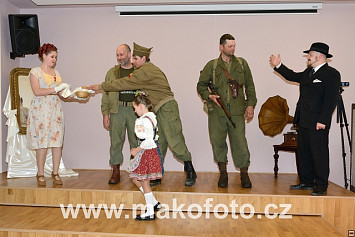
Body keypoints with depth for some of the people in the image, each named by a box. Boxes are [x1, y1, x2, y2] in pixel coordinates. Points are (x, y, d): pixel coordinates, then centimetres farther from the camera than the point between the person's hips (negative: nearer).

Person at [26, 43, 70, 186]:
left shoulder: (56, 73, 18)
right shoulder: (35, 71, 3)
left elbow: (62, 93, 14)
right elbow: (37, 91, -10)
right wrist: (56, 89, -15)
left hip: (56, 109, 5)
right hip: (41, 109, -4)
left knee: (57, 141, -1)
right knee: (42, 142, -5)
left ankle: (55, 173, 7)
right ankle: (40, 174, 5)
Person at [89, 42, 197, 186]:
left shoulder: (145, 71, -12)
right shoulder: (149, 69, 20)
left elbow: (125, 84, -12)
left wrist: (101, 86, -4)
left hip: (167, 108, -10)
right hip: (158, 111, 10)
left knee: (175, 142, -8)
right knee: (158, 144, 7)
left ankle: (190, 173, 4)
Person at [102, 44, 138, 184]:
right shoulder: (112, 72, 13)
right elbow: (106, 94, 10)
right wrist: (105, 113, 1)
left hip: (135, 110, -1)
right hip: (117, 109, 1)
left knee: (136, 141, 1)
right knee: (116, 140, 0)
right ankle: (116, 172, 10)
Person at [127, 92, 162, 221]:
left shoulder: (144, 120, -19)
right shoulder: (151, 117, 11)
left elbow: (149, 141, -25)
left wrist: (137, 150, -13)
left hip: (146, 153, -10)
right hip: (150, 152, 10)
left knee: (144, 182, 2)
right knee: (135, 178, 19)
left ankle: (150, 212, 13)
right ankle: (154, 203, 25)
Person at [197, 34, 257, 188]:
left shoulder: (242, 64, 12)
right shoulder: (211, 65, 7)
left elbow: (249, 86, 15)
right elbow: (201, 85, 12)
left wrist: (250, 104, 7)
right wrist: (209, 96, -6)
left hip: (237, 111, 0)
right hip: (216, 112, 0)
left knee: (240, 142, -3)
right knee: (218, 142, 3)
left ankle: (244, 174, 13)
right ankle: (223, 173, 20)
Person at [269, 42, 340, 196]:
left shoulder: (331, 74, -9)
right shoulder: (308, 72, 16)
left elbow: (331, 100, -15)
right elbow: (293, 76, 33)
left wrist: (323, 121, -20)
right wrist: (278, 66, 26)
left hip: (318, 123, -9)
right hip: (303, 122, 9)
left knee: (319, 154, -2)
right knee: (303, 152, 13)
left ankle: (321, 186, 9)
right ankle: (306, 182, 25)